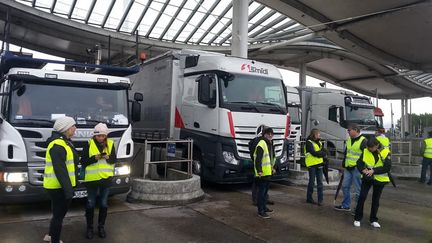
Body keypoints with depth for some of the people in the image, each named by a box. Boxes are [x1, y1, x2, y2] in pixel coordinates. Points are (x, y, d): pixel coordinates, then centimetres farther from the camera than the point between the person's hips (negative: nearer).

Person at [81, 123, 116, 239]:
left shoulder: (110, 144, 0)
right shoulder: (89, 144, -6)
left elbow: (114, 160, 3)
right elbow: (83, 162, -6)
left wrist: (108, 157, -18)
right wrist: (94, 158, -22)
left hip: (106, 178, 2)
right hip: (92, 179, -2)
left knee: (104, 204, 12)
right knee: (90, 204, 8)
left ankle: (101, 226, 27)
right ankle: (89, 227, 25)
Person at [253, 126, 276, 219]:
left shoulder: (270, 144, 15)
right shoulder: (261, 145, -17)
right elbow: (258, 159, -23)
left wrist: (272, 168, 27)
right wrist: (259, 171, -29)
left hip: (268, 173, 10)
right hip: (262, 173, -10)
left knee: (265, 190, 20)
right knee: (261, 191, -5)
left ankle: (264, 207, 33)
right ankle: (260, 211, 0)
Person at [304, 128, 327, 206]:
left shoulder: (319, 142, 15)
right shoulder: (309, 143, -8)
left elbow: (324, 152, 10)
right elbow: (314, 153, -18)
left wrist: (318, 153, -7)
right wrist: (321, 152, -5)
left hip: (319, 164, 6)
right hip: (312, 165, -6)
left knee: (320, 182, 4)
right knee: (312, 182, 1)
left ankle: (320, 200, 8)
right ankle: (309, 198, 14)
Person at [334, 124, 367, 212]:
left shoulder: (363, 141, -10)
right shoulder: (349, 140, 15)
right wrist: (343, 165, 20)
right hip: (348, 168, 8)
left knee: (358, 190, 1)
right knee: (345, 186, 12)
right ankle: (345, 205, 24)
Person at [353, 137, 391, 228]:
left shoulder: (385, 153, -11)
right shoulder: (365, 151, -4)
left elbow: (387, 167, -18)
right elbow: (359, 163, 0)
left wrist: (373, 171, -26)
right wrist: (363, 170, -20)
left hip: (379, 179, -1)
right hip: (367, 178, 1)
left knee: (376, 200, 9)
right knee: (362, 197, -4)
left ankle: (373, 220, 25)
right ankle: (357, 218, 8)